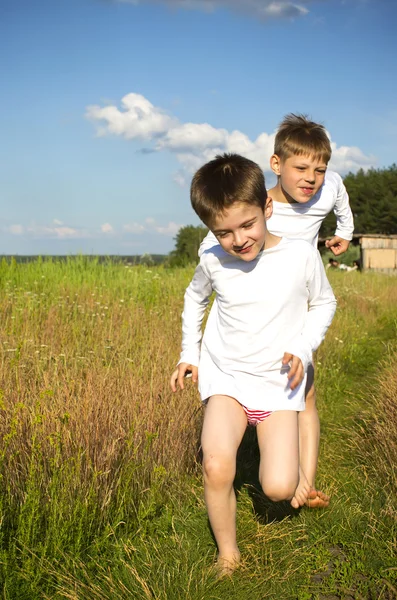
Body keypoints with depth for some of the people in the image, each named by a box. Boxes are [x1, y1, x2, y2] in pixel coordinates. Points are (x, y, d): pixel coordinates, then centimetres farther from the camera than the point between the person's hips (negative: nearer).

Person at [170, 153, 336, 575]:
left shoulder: (301, 256, -13)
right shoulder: (213, 262, -8)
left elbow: (323, 304, 6)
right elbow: (194, 298, 15)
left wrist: (303, 350, -8)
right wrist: (189, 353, 11)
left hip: (278, 383, 0)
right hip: (225, 377, 1)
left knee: (279, 489, -11)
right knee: (216, 468, -23)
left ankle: (278, 452, 25)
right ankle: (227, 555, 1)